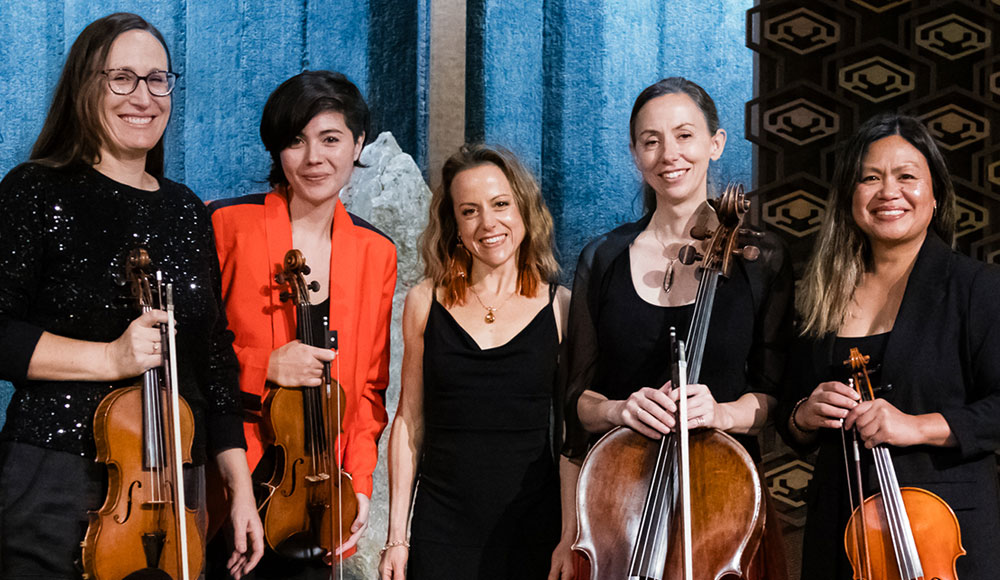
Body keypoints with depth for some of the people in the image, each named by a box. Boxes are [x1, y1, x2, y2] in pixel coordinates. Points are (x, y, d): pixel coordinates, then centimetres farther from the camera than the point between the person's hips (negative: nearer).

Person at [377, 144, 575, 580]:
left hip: (533, 529, -1)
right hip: (441, 527, 1)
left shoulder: (560, 308, 0)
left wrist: (572, 539, -4)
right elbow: (409, 421, 5)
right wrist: (396, 536, 3)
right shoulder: (425, 303, 3)